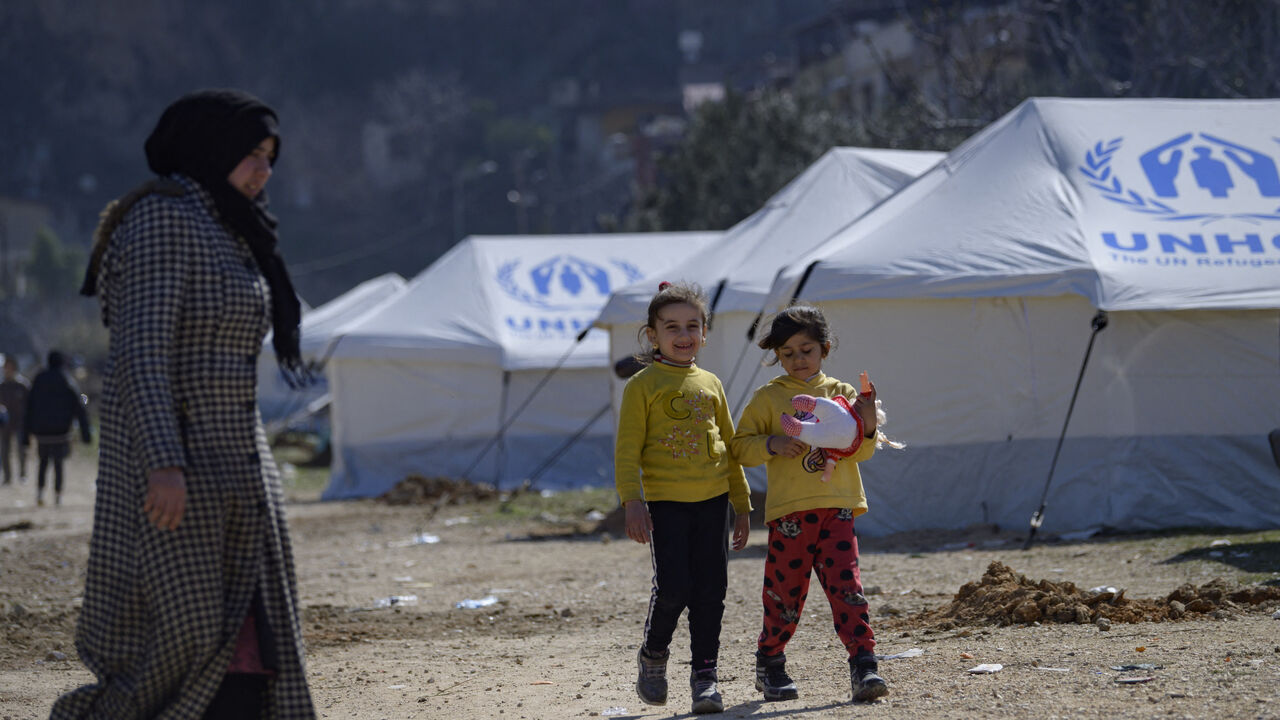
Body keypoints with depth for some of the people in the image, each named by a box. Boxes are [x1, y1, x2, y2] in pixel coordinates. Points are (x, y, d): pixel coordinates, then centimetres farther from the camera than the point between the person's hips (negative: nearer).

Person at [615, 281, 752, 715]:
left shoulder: (710, 385, 13)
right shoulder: (642, 386, 0)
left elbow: (730, 448, 19)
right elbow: (628, 451, -4)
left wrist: (742, 506, 16)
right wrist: (633, 503, -15)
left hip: (712, 500, 4)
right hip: (665, 501, -4)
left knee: (710, 590, 2)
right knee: (673, 587, -13)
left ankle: (705, 675, 9)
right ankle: (652, 656, 13)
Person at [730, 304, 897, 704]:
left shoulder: (842, 394, 10)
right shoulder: (768, 398, 5)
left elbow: (860, 452, 9)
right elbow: (740, 446, 5)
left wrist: (868, 425, -11)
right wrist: (773, 444, -13)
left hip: (837, 509, 1)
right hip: (789, 511, -1)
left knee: (846, 586, -9)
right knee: (785, 592, 4)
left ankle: (863, 666, -11)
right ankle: (770, 664, 22)